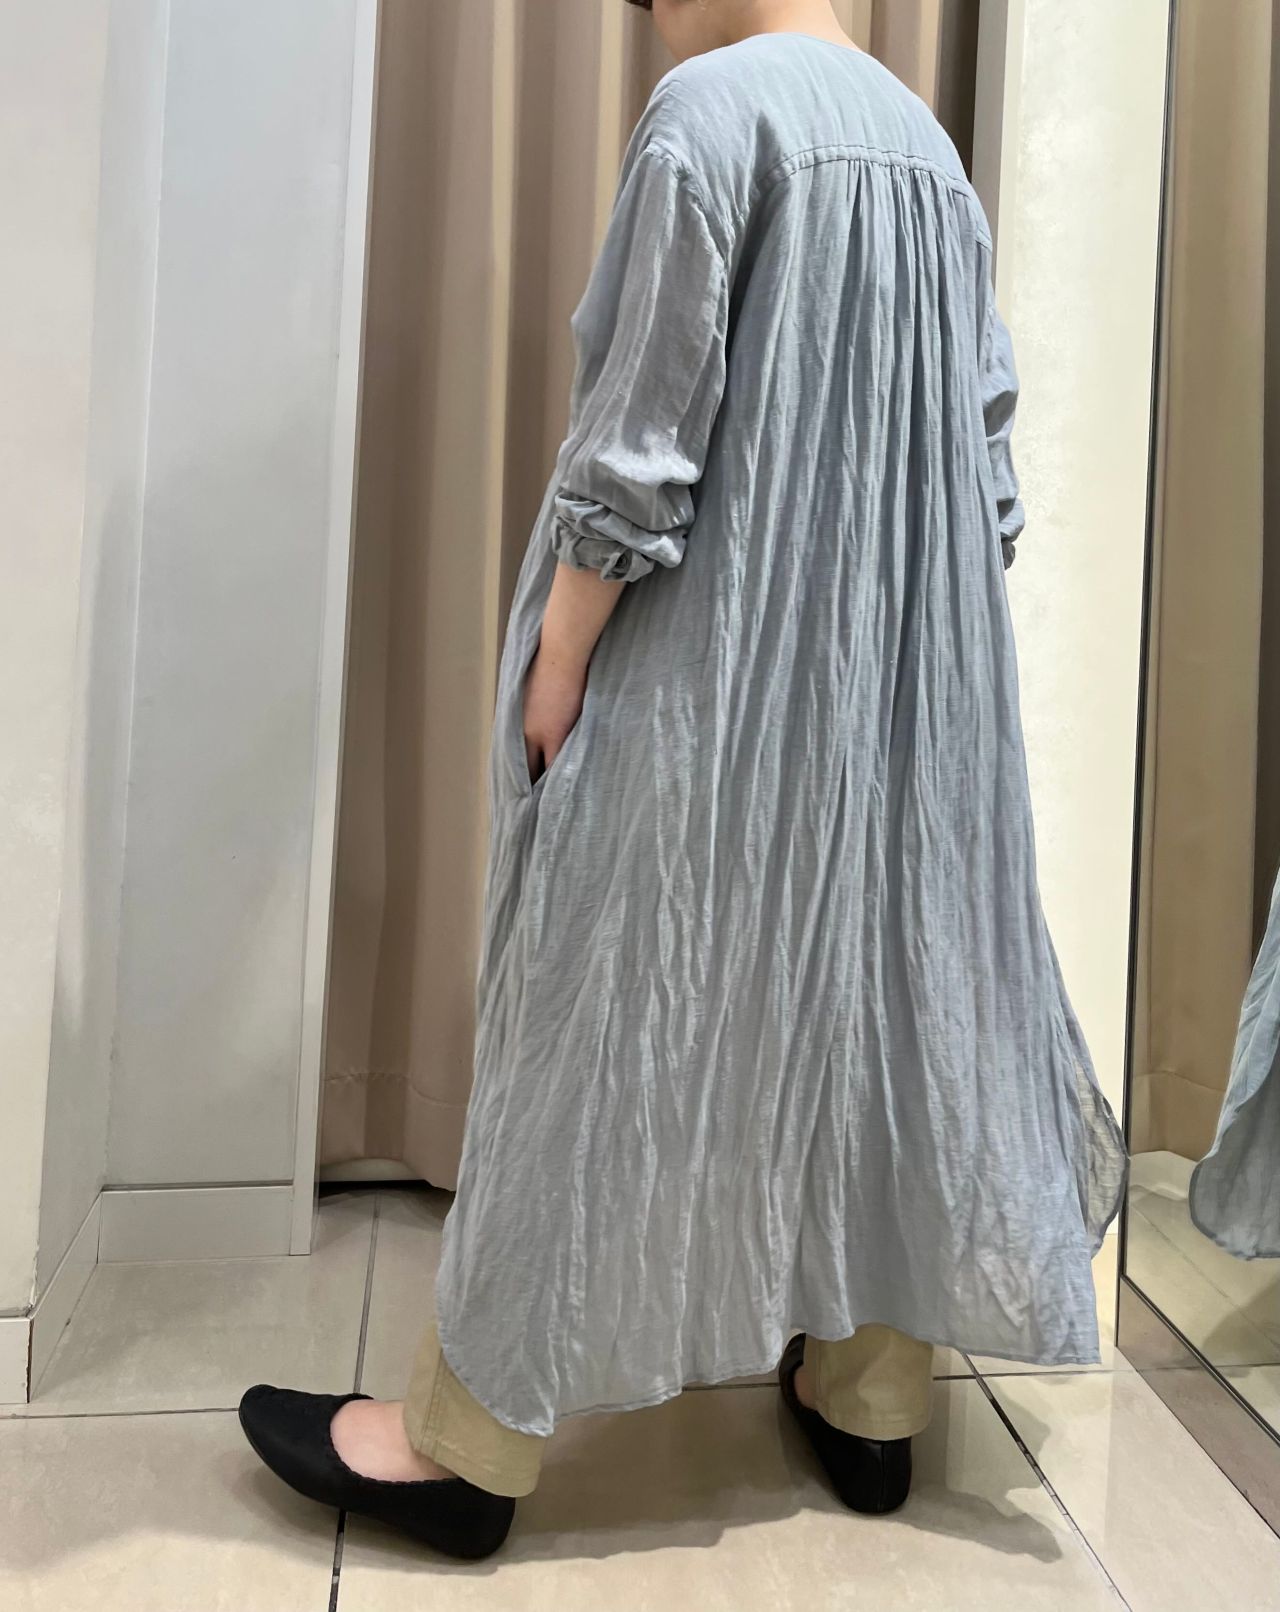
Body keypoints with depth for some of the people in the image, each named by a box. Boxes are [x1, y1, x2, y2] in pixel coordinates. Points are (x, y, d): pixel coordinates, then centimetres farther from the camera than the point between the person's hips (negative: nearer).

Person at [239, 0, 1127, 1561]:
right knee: (877, 991, 12)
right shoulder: (928, 145, 16)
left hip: (719, 671, -7)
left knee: (617, 1005, -2)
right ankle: (870, 1400, 25)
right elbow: (985, 453, 14)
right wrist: (919, 635, 18)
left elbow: (642, 435, -16)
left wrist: (558, 660, -10)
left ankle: (468, 1440, 11)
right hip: (904, 675, 8)